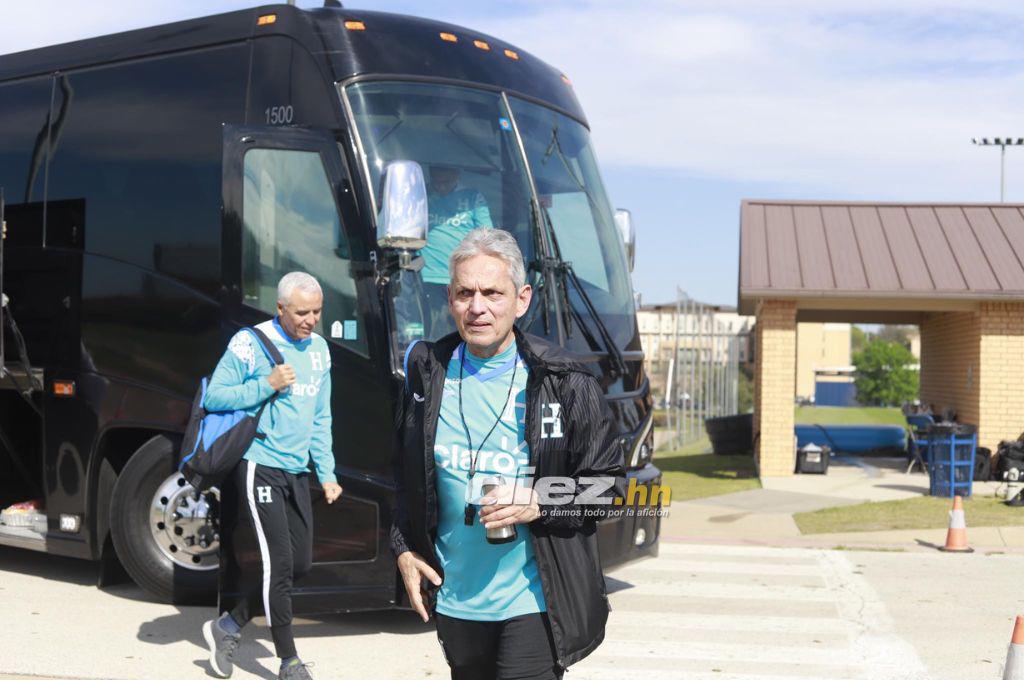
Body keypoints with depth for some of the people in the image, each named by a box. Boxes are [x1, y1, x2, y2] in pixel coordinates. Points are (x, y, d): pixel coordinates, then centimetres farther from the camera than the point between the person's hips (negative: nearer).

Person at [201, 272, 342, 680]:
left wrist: (326, 473, 11)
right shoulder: (250, 343, -9)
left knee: (301, 564, 9)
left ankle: (228, 626, 24)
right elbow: (214, 397, -10)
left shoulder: (319, 349, 11)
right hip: (260, 466, -7)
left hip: (297, 471, 7)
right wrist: (267, 385, -19)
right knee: (279, 562, -7)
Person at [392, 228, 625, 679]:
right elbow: (405, 474, 15)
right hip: (455, 601, 4)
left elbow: (607, 482, -3)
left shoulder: (564, 383, -9)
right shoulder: (428, 372, 3)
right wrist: (404, 549, 8)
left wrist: (538, 504, -17)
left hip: (533, 603, -4)